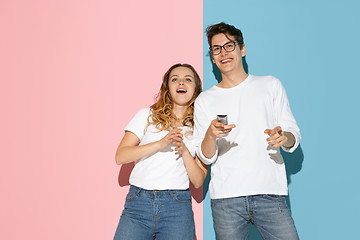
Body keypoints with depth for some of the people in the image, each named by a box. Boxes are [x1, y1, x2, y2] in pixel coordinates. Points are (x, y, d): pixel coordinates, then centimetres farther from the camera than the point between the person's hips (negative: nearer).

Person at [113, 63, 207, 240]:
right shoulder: (147, 115, 9)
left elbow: (198, 182, 7)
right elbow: (120, 157, -2)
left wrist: (184, 151, -9)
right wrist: (161, 144, -12)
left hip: (177, 207, 1)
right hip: (138, 203, 0)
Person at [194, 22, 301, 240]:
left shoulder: (270, 85, 12)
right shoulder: (205, 100, 11)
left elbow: (294, 136, 9)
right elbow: (206, 157, 5)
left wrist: (283, 137, -15)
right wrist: (211, 135, -17)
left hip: (269, 193, 0)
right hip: (226, 199, 1)